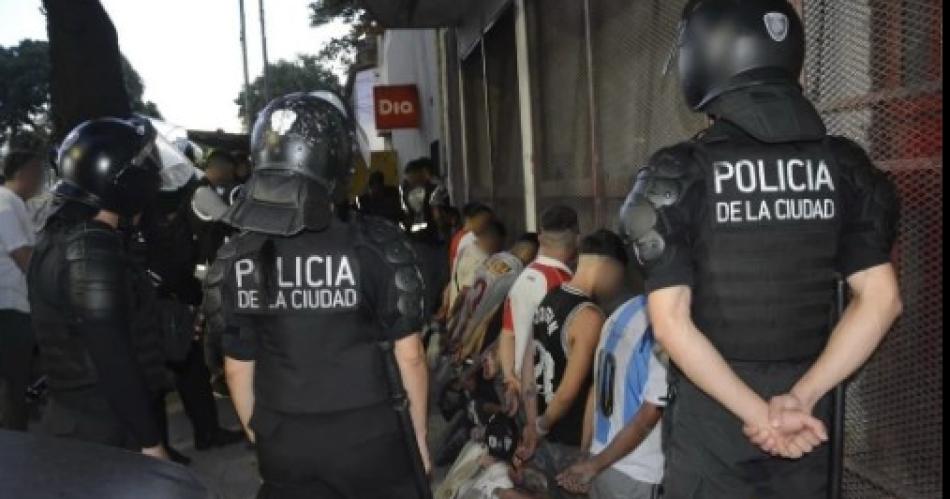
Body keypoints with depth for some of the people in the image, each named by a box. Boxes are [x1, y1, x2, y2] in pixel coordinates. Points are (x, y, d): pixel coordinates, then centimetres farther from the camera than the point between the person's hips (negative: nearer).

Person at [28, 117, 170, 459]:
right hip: (103, 431, -9)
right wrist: (150, 441, -18)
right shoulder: (92, 255, -23)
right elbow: (114, 361, -25)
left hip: (74, 415, 9)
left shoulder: (60, 234, 7)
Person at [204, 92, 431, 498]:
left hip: (284, 445, 3)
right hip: (371, 436, -3)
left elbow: (238, 369, 1)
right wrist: (419, 434, 4)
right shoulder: (377, 247, -16)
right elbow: (409, 355, -10)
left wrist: (260, 439, 16)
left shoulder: (238, 258, -6)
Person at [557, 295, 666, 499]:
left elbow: (597, 390, 6)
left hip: (604, 465, 7)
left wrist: (586, 453, 11)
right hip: (638, 475, -7)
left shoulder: (622, 314, 3)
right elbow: (647, 419, -17)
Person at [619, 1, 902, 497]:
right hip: (808, 421, 4)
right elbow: (881, 299, -3)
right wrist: (800, 397, -6)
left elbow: (671, 321, -18)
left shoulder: (680, 174, -15)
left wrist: (759, 414, -13)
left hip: (712, 415, -4)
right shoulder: (844, 166, -1)